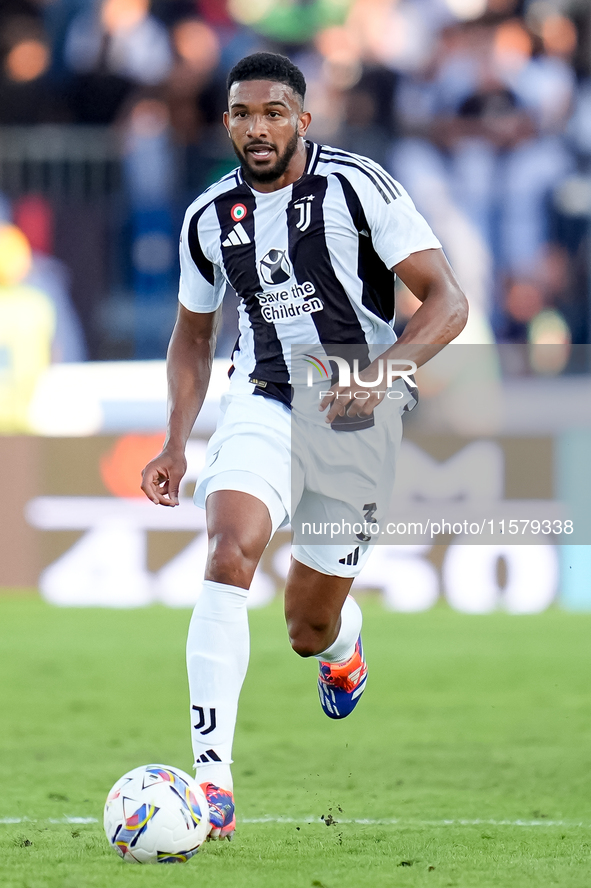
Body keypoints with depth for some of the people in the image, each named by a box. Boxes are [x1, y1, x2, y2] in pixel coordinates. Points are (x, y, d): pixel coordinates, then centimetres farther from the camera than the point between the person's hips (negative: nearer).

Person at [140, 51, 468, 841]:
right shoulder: (211, 218, 1)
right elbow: (193, 336, 17)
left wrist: (379, 373, -29)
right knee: (230, 554, -27)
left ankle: (342, 643, 49)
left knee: (308, 630, 5)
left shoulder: (356, 186, -13)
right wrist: (177, 443, 4)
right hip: (263, 405, 2)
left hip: (359, 418, -2)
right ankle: (212, 781, -32)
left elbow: (447, 301, -14)